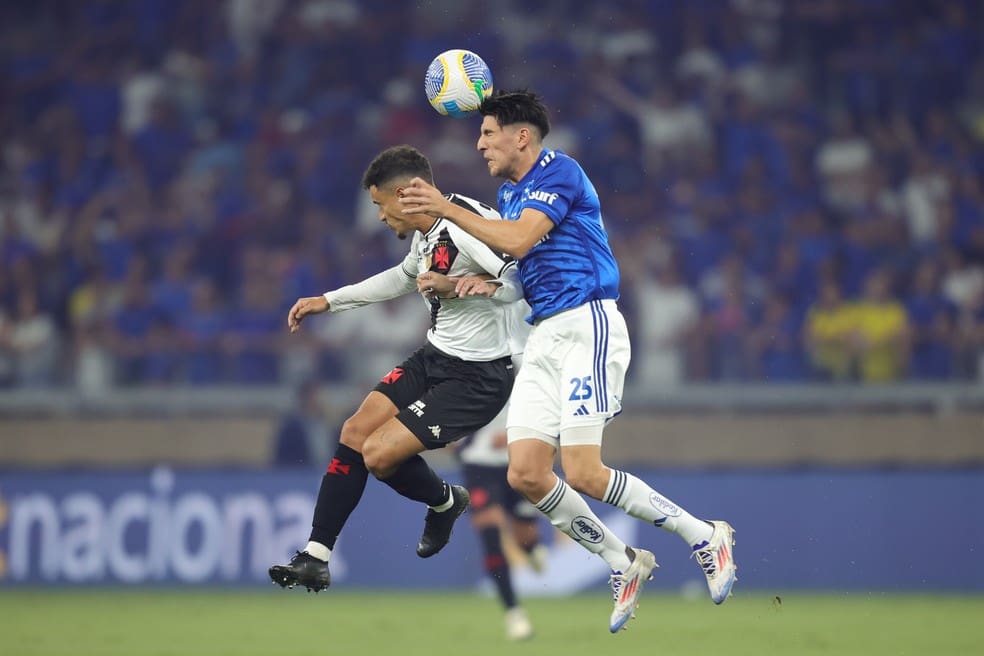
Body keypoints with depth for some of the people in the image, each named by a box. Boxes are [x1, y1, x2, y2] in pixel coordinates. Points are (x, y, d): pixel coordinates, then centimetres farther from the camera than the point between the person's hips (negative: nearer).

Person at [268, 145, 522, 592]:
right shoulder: (426, 233, 6)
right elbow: (405, 277, 29)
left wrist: (457, 286, -36)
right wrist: (328, 302, 33)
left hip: (477, 378, -9)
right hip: (434, 357, 9)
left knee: (379, 453, -13)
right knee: (354, 434, 3)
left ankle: (444, 502, 19)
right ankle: (314, 559, 10)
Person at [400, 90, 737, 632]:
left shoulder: (557, 171, -9)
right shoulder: (510, 191, 19)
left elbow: (520, 240, -23)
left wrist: (448, 209, -19)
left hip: (588, 326, -9)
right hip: (544, 337, 9)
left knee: (582, 473, -17)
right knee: (526, 475, -4)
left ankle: (705, 537, -3)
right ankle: (624, 565, 9)